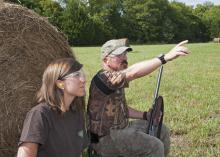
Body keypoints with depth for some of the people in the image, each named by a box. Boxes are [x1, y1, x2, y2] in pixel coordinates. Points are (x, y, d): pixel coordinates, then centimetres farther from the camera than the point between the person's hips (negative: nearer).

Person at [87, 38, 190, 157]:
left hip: (122, 127, 10)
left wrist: (145, 115, 6)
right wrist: (165, 57, -44)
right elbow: (133, 72, -40)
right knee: (155, 147, -21)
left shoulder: (118, 80, 9)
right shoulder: (103, 77, -23)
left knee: (162, 131, 14)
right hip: (106, 138, -10)